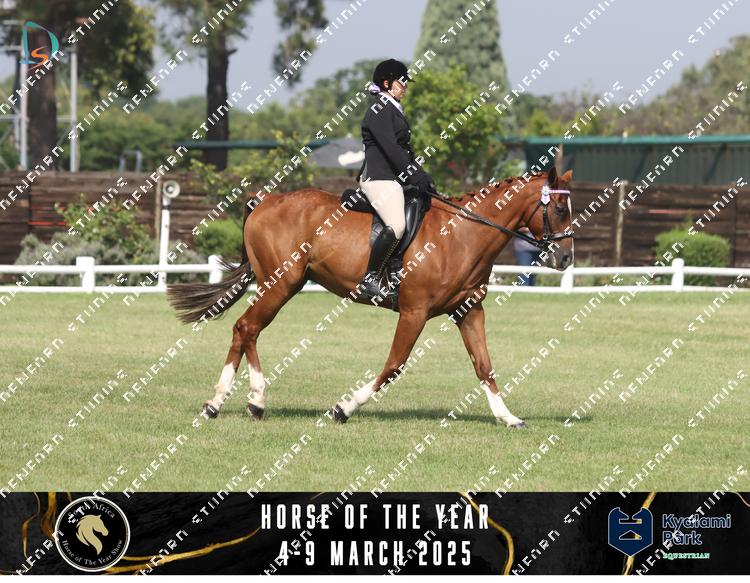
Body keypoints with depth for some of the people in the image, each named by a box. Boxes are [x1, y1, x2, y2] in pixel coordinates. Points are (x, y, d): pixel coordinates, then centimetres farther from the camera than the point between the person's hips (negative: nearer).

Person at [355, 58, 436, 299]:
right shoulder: (379, 110, -8)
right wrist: (416, 176, -21)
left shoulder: (395, 111, 22)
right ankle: (370, 279, -26)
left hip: (395, 178, 11)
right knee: (397, 225, -29)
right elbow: (390, 148, -18)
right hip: (378, 177, -11)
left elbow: (404, 151, 23)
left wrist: (422, 176, 12)